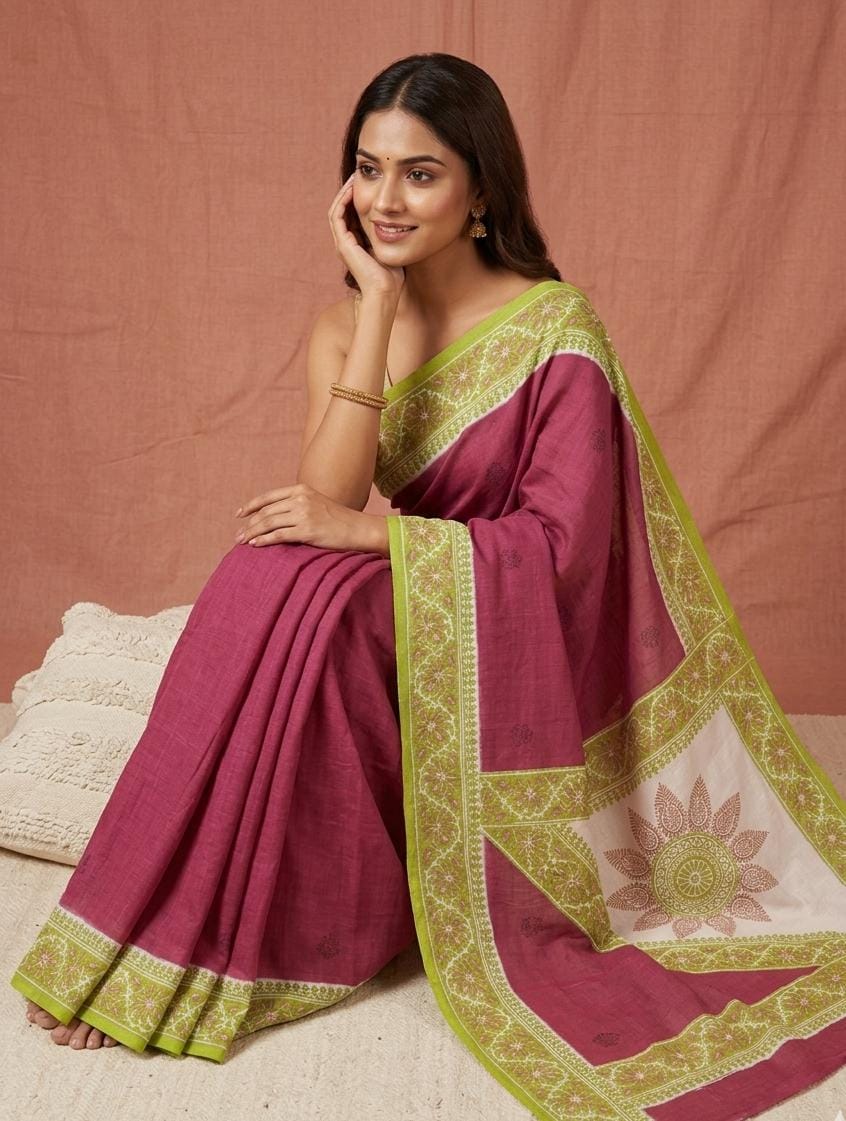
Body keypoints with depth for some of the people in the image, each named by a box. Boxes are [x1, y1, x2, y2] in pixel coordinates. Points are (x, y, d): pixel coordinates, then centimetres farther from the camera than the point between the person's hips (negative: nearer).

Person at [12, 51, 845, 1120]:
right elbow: (329, 494, -15)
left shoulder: (554, 330, -13)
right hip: (412, 615, 5)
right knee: (270, 579, -26)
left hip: (517, 641, -5)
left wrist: (363, 531, -22)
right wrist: (378, 301, -17)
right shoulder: (344, 327, 2)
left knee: (293, 589, -29)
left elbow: (564, 545, -19)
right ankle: (163, 937, -15)